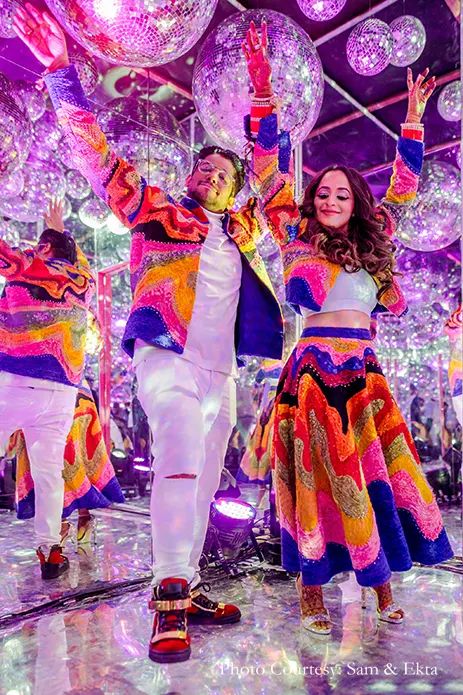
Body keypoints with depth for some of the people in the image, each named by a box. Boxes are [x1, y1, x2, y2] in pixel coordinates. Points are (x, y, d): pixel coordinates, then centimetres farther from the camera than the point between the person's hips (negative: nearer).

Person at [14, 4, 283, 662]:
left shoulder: (242, 231, 20)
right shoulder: (155, 209, 10)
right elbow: (96, 152, 8)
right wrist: (62, 72, 5)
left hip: (221, 371, 6)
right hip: (169, 358, -5)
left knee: (202, 483, 7)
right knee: (179, 463, -22)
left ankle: (185, 588, 18)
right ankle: (170, 597, -15)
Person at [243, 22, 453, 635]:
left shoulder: (372, 244, 16)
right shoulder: (298, 238, 6)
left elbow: (401, 189, 26)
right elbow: (271, 173, 3)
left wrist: (412, 122, 28)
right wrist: (264, 92, 1)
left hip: (365, 376, 4)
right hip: (315, 371, -4)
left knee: (378, 474, 2)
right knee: (321, 479, -2)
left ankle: (381, 583, 15)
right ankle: (312, 590, 11)